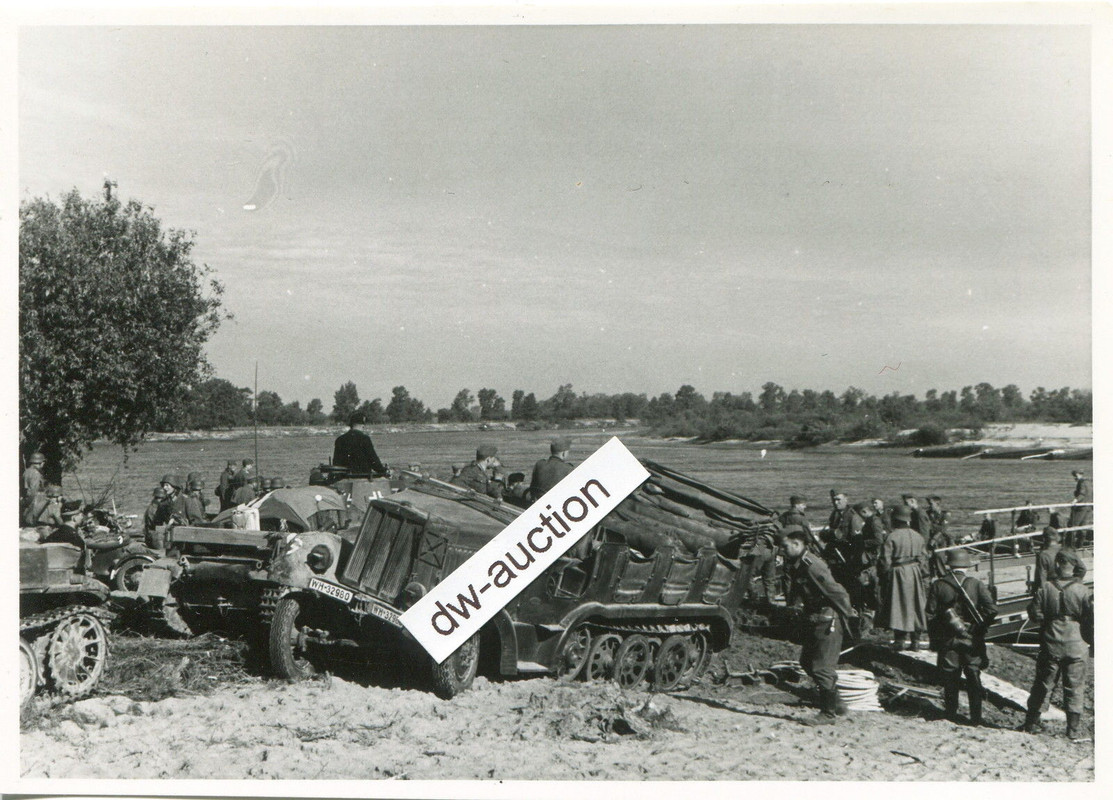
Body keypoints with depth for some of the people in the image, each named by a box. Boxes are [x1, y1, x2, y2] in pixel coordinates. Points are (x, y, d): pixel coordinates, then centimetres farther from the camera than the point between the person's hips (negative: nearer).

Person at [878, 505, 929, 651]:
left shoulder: (892, 537, -14)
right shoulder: (918, 537, 4)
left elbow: (885, 561, -13)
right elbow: (924, 558, 8)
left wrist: (883, 573, 2)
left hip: (897, 574, -5)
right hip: (915, 574, 5)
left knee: (898, 606, 2)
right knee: (915, 606, 12)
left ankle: (899, 640, 1)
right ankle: (915, 640, 14)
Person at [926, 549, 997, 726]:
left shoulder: (938, 586, -5)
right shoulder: (976, 584, -6)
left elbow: (931, 616, -4)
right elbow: (991, 610, -15)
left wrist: (934, 640, 5)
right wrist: (980, 628, 0)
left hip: (948, 641, 0)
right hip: (972, 640, 0)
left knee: (950, 680, 11)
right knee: (974, 679, 11)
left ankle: (951, 715, 18)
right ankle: (976, 718, 15)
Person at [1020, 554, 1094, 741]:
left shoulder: (1045, 589, -7)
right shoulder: (1083, 592, -10)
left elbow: (1035, 614, -3)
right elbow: (1092, 618, -8)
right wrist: (1089, 640, 6)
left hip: (1050, 645, 1)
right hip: (1075, 646, -1)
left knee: (1042, 685, 13)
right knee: (1073, 689, 7)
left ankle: (1031, 724, 20)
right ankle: (1074, 731, 12)